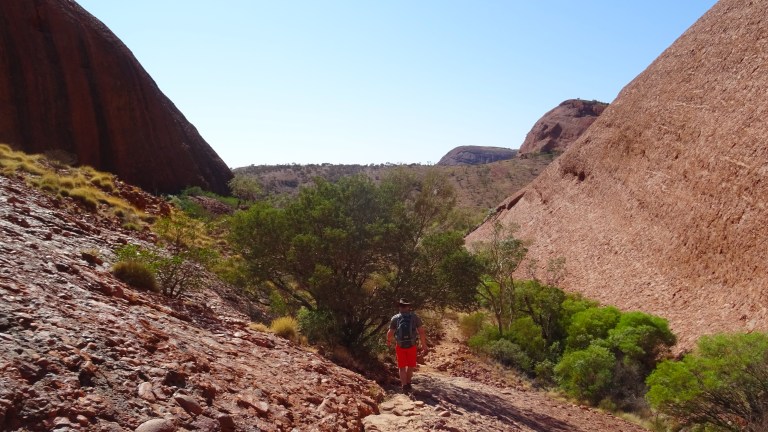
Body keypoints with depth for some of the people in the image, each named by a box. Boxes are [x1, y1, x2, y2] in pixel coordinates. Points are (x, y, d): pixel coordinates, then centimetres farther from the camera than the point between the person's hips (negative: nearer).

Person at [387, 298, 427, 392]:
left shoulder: (395, 318, -6)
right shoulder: (415, 317, -6)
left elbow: (390, 333, -6)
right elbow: (421, 332, -8)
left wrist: (388, 341, 14)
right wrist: (424, 345, 3)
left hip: (400, 346, 0)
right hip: (412, 346, 0)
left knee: (402, 367, 11)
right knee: (410, 366, 20)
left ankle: (405, 385, 4)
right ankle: (407, 383, 31)